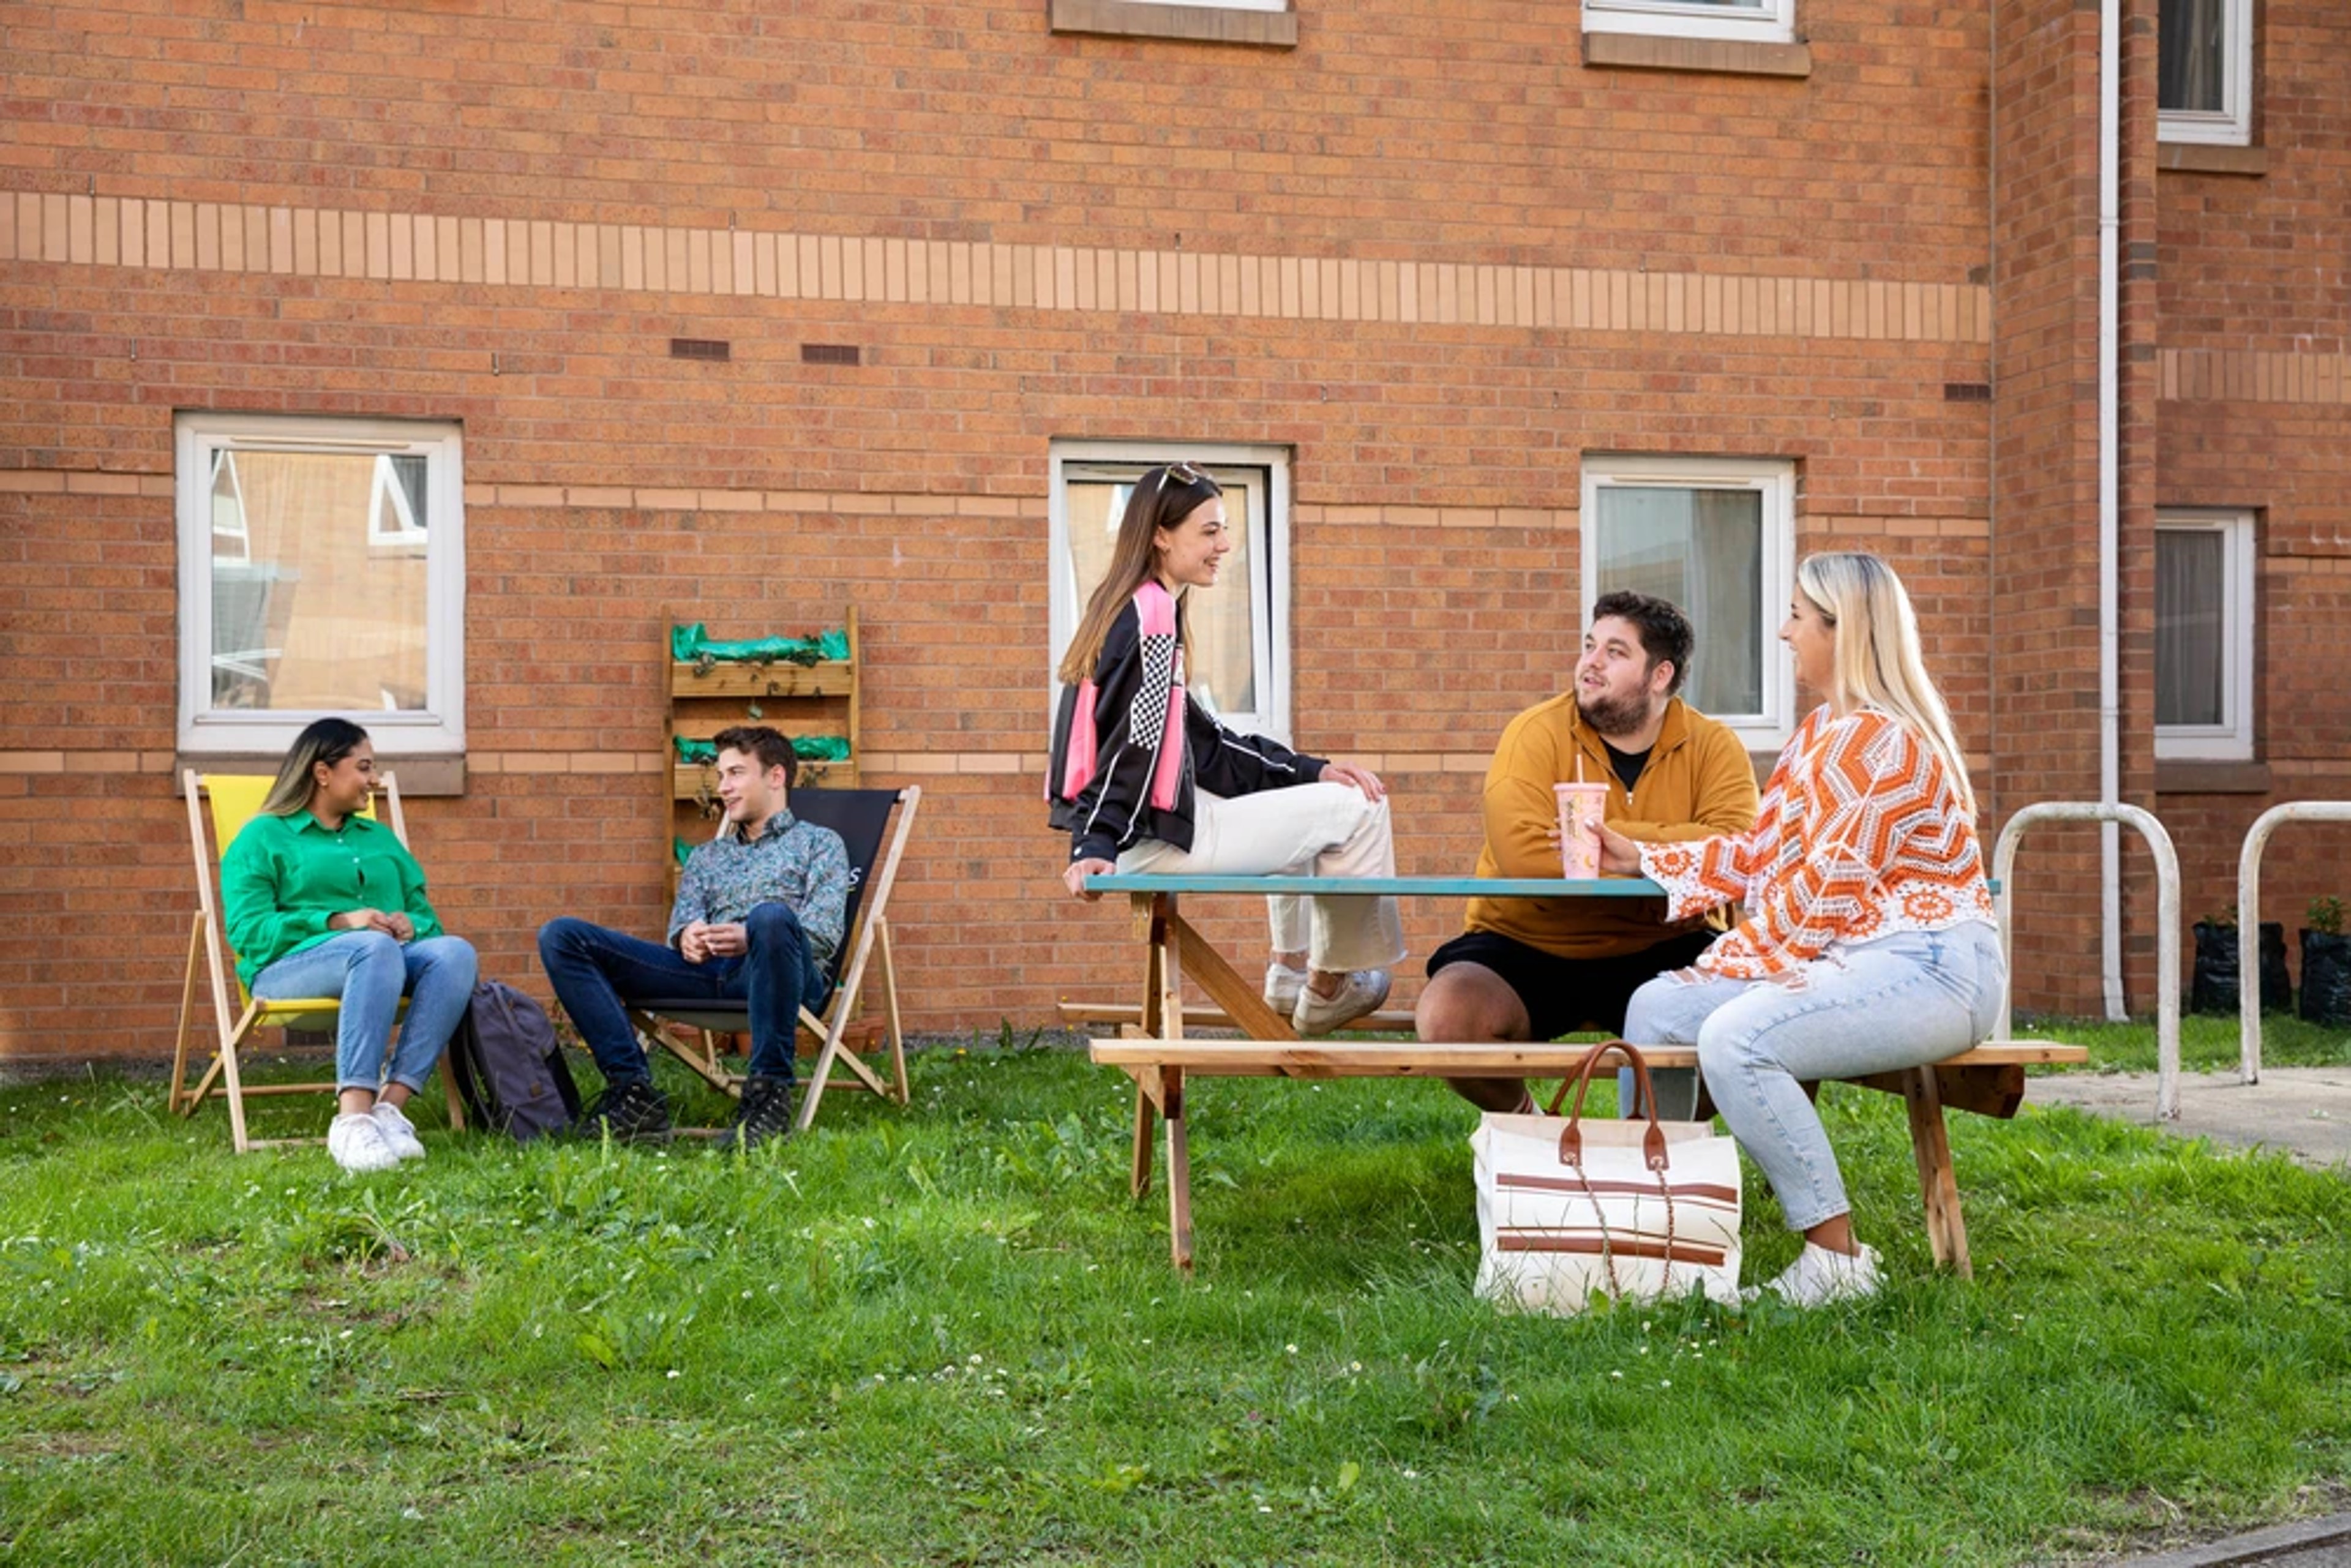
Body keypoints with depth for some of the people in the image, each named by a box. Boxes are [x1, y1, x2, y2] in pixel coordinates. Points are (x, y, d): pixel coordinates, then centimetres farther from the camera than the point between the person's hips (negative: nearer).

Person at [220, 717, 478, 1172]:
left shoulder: (381, 838, 29)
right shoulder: (263, 837, 12)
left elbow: (426, 917, 21)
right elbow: (247, 930, -3)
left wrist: (410, 926, -5)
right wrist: (338, 923, -15)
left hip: (386, 956, 5)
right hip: (291, 965, -5)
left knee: (455, 951, -30)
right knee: (374, 948, -39)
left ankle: (390, 1105, -40)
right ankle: (352, 1118, -50)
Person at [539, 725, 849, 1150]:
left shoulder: (819, 842, 22)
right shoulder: (706, 856, 37)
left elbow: (824, 931, 4)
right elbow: (684, 912, 18)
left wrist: (751, 937, -16)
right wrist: (688, 933, -10)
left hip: (769, 970, -5)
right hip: (706, 969, 5)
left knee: (771, 916, -42)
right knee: (561, 936, -12)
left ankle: (769, 1095, -34)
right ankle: (634, 1091, -25)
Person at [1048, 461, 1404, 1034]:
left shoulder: (1127, 607, 16)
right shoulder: (1152, 616, -14)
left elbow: (1202, 742, 18)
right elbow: (1134, 742, -24)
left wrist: (1309, 770, 12)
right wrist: (1096, 847, -30)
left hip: (1148, 828, 11)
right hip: (1151, 839, -11)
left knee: (1300, 797, 31)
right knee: (1356, 811, -4)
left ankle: (1290, 970, 30)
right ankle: (1327, 988, 9)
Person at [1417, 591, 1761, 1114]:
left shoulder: (1712, 747, 0)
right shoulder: (1537, 735, -7)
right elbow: (1523, 854, -24)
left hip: (1658, 954, 2)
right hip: (1527, 949, -1)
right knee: (1448, 1017, -28)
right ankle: (1522, 1123, 8)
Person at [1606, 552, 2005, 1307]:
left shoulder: (1880, 741, -17)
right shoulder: (1824, 732, 14)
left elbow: (1827, 892, -19)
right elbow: (1758, 853, 17)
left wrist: (1736, 960, -11)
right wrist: (1641, 860, 20)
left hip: (1929, 970, -11)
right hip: (1852, 959, 11)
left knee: (1736, 1039, -31)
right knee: (1657, 1007, 6)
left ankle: (1836, 1257, -19)